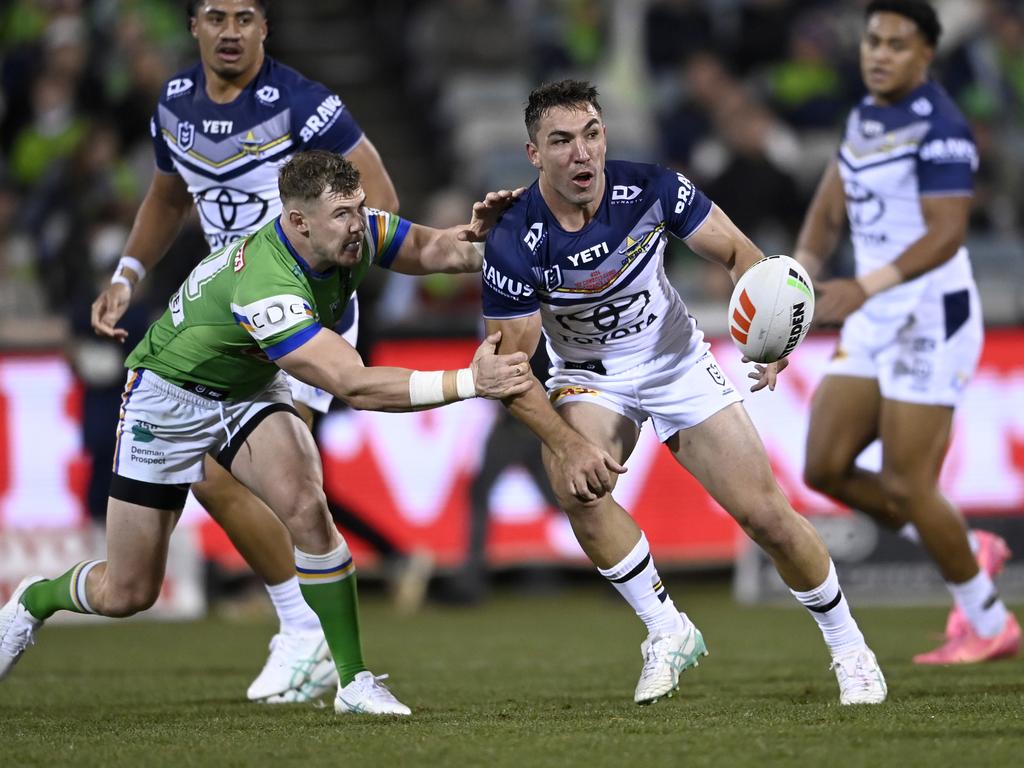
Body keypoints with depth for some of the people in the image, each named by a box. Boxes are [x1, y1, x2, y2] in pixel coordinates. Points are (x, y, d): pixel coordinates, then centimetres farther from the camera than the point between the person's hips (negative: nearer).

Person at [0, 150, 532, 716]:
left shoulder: (354, 231, -19)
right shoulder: (265, 286, -41)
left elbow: (437, 250, -7)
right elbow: (353, 386, -45)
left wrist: (477, 233, -30)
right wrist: (469, 382, -47)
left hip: (251, 390, 6)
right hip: (169, 394, -5)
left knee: (305, 506, -26)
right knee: (127, 594, 3)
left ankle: (353, 680, -17)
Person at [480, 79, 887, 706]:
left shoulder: (651, 189, -22)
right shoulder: (514, 245, -25)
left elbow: (738, 252, -9)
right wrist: (568, 443, -33)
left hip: (679, 364, 1)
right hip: (590, 380, -1)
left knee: (767, 515, -5)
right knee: (576, 484, -32)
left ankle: (848, 645, 18)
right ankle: (668, 630, -14)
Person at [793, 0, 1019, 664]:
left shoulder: (940, 129, -17)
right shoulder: (868, 117, 11)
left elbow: (946, 235, -26)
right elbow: (831, 209, 15)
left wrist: (866, 287, -36)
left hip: (931, 319, -9)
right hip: (876, 325, 9)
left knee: (906, 486, -6)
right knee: (826, 469, 4)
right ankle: (970, 552, 20)